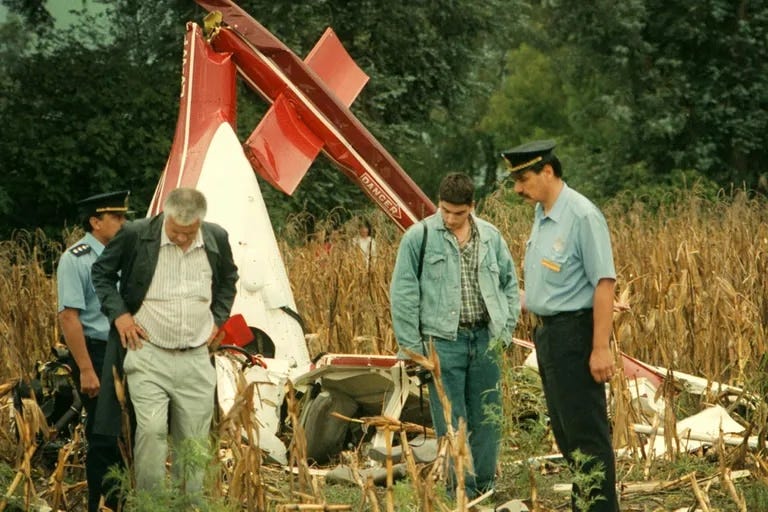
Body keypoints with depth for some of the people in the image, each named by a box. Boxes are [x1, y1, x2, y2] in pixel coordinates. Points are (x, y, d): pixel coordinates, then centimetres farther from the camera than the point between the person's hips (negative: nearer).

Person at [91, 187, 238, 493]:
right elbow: (102, 272, 8)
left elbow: (228, 279, 23)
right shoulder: (136, 235, -8)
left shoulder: (217, 239, 2)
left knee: (194, 439, 5)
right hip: (148, 355, -3)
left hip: (196, 358, 3)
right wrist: (118, 313, -3)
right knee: (151, 429, -17)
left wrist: (218, 318, 13)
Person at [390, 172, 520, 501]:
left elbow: (509, 284, 19)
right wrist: (411, 346, -5)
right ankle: (462, 490, 3)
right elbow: (403, 294, -3)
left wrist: (506, 329, 11)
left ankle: (484, 486, 19)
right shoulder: (420, 237, -3)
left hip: (485, 338, 4)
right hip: (443, 340, -4)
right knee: (451, 422, -3)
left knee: (487, 417, 8)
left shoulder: (490, 237, 9)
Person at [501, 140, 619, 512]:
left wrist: (601, 348, -24)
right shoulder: (541, 215, 11)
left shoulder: (582, 216, -17)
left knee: (586, 432, -6)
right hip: (546, 332, 10)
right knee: (564, 429, 15)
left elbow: (604, 283, -21)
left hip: (574, 332, -10)